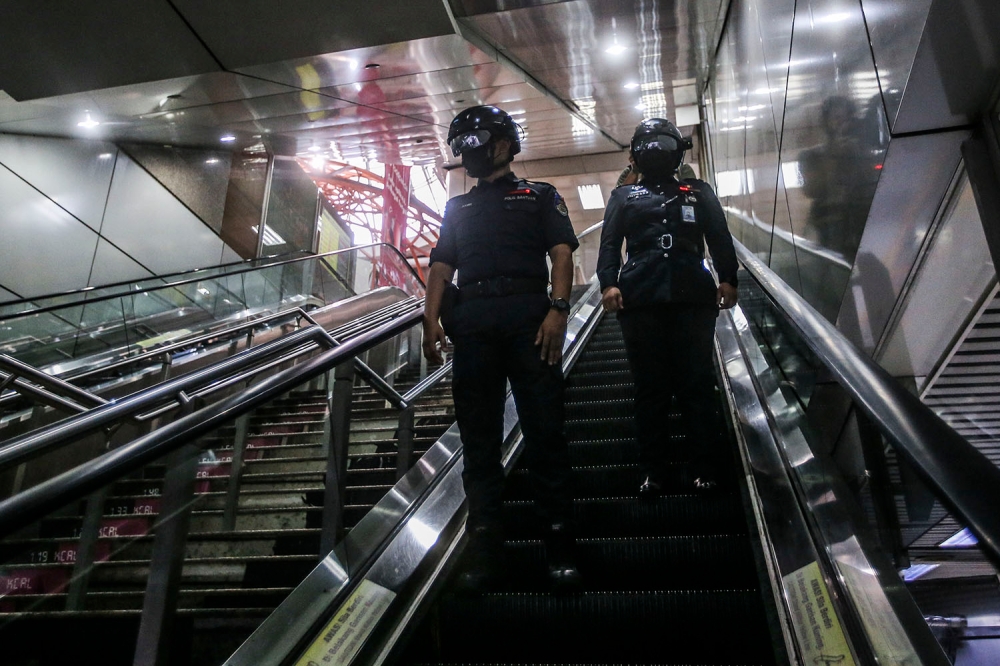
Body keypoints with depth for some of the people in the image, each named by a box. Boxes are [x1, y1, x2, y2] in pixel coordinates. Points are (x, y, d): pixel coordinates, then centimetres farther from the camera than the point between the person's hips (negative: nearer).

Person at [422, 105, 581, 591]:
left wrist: (558, 308, -13)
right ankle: (484, 553, 9)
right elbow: (442, 265, 17)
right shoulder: (458, 208, 28)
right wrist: (431, 318, 0)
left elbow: (562, 252, 4)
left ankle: (559, 548, 1)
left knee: (545, 431, -6)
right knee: (478, 438, 2)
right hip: (472, 324, 4)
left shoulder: (539, 196, 18)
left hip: (529, 317, -3)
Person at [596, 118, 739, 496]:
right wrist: (609, 282, -6)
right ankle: (652, 471, 5)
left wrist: (727, 278, -3)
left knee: (697, 385, -2)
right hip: (641, 301, 0)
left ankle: (704, 467, 4)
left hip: (694, 298, 0)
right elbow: (609, 243, 11)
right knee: (650, 386, 0)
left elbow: (720, 239, 13)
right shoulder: (623, 197, 23)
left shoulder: (699, 193, 23)